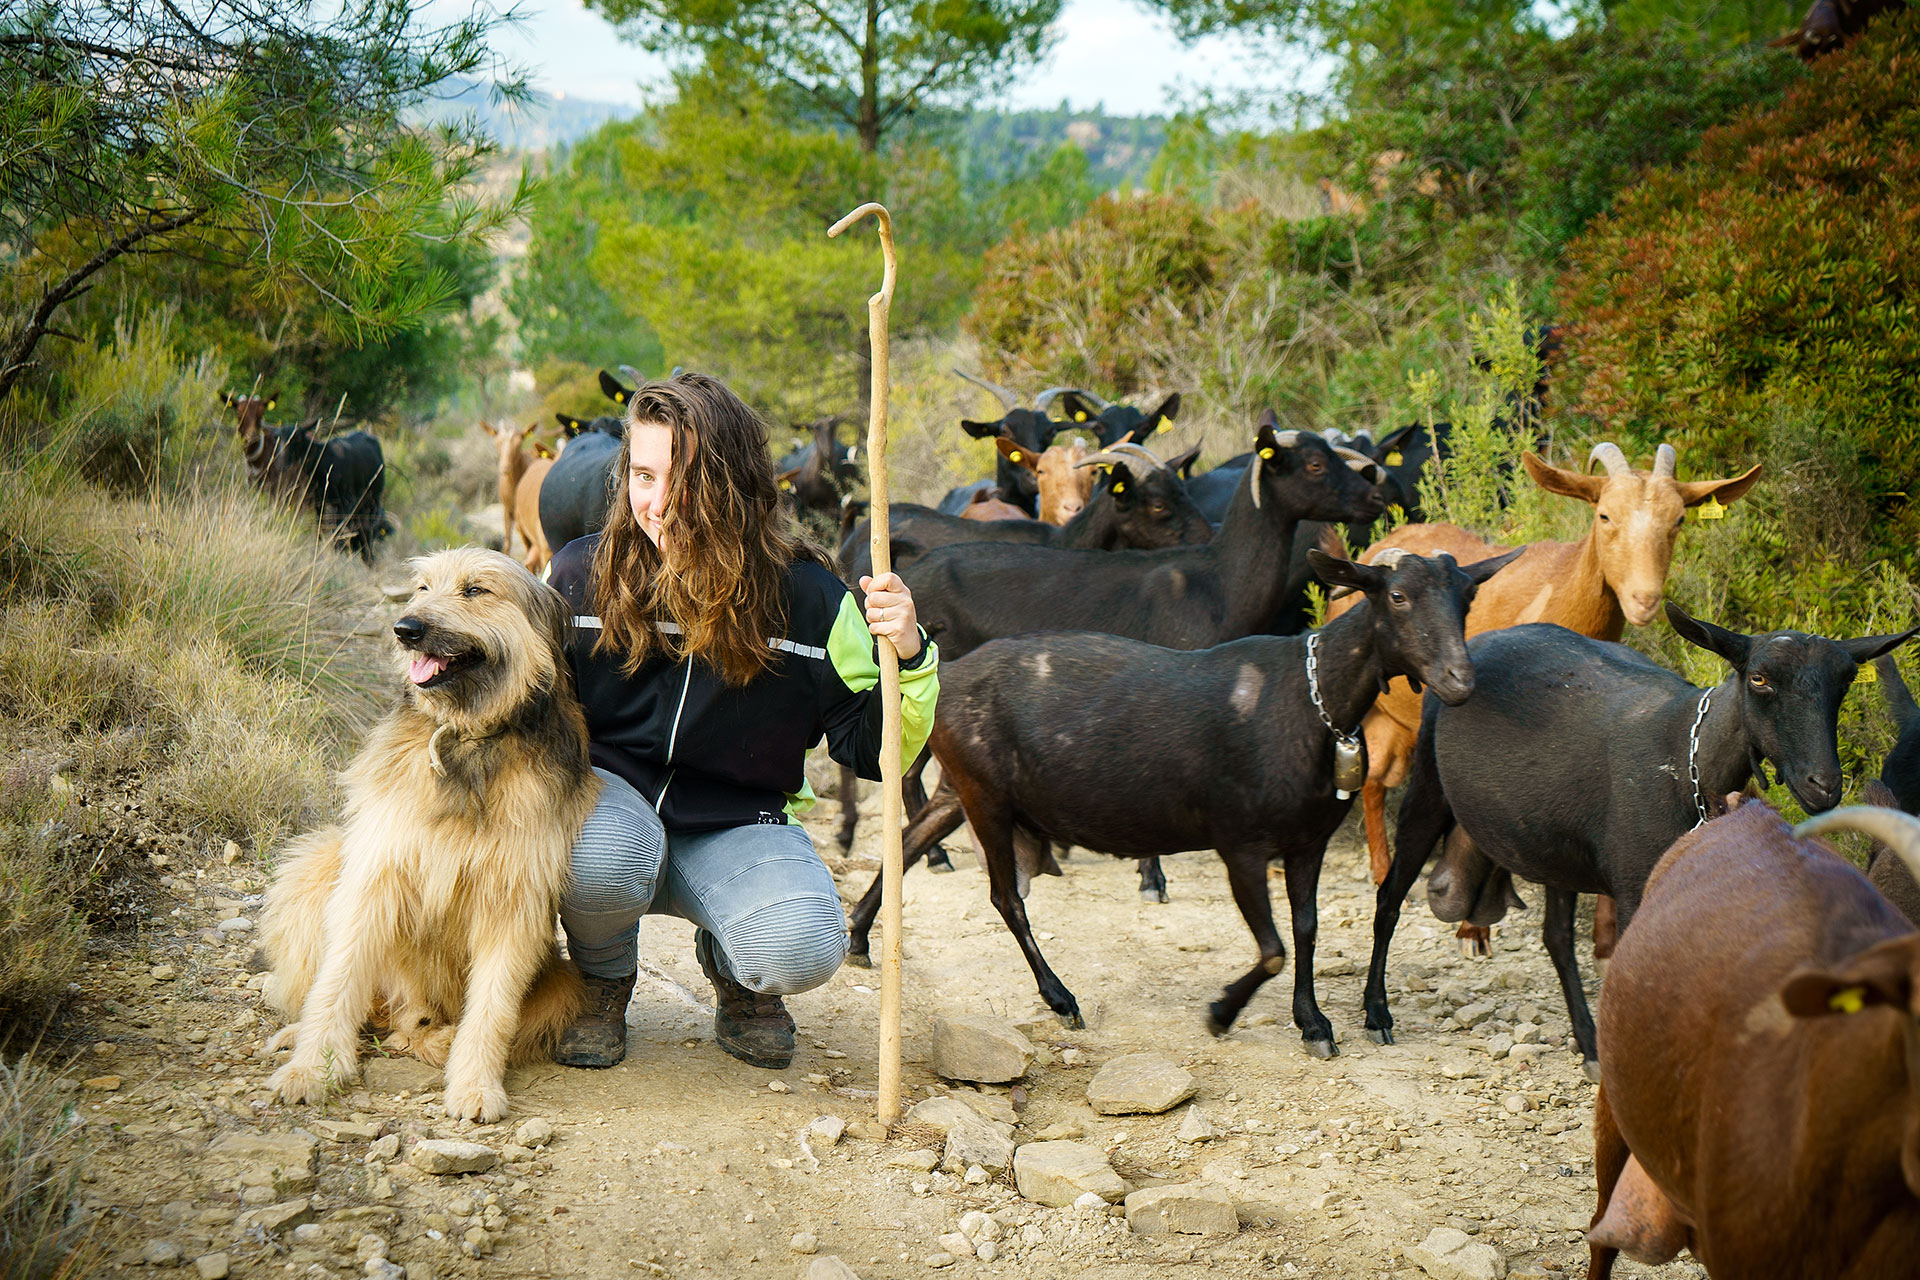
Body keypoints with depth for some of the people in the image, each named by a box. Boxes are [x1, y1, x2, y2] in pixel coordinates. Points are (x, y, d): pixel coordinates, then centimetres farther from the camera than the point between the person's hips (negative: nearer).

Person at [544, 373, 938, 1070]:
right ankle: (602, 982, 3)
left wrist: (907, 656, -22)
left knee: (802, 949, -30)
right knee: (601, 863, -37)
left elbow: (876, 751, -4)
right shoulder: (581, 574, -5)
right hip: (608, 793, 0)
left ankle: (734, 972, 13)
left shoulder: (807, 597, -7)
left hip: (737, 824, 0)